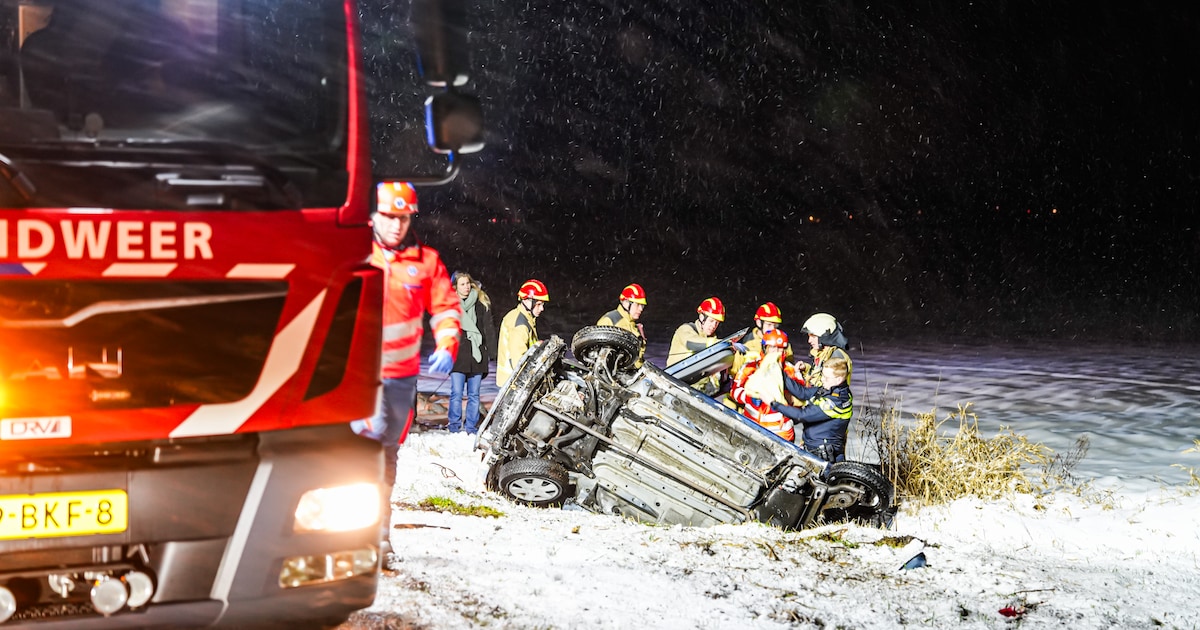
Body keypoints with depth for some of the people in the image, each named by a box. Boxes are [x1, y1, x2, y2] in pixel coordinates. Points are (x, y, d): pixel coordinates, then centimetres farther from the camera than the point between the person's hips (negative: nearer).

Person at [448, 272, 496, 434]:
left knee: (474, 394, 5)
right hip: (458, 355, -2)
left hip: (477, 355, 2)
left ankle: (471, 428, 11)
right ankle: (454, 427, 4)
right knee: (456, 394, -5)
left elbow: (488, 328, 10)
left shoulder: (482, 303, 9)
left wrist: (489, 350, 2)